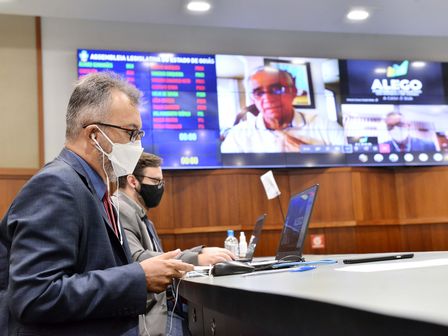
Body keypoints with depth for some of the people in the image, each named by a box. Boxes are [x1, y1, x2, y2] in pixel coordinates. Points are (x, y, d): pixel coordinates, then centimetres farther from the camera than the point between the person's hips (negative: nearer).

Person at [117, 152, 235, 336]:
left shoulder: (141, 216, 21)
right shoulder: (121, 212, -11)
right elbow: (136, 261, -24)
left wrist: (202, 252, 2)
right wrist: (197, 259, -26)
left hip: (162, 303, 9)